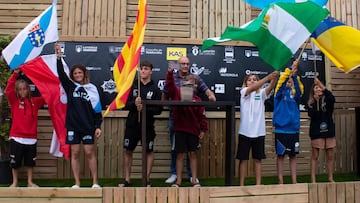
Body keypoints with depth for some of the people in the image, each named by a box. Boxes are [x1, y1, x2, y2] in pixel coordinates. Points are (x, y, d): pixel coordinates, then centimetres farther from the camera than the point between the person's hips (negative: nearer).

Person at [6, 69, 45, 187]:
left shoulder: (35, 102, 7)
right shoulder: (14, 101, 0)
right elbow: (8, 89, -13)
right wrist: (15, 74, -20)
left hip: (31, 137, 2)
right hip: (17, 137, -2)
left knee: (30, 161, 13)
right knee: (15, 162, 8)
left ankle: (30, 182, 26)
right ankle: (14, 182, 25)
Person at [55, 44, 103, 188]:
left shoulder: (91, 89, 4)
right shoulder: (70, 86, 6)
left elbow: (97, 109, 3)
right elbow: (61, 74, -9)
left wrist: (98, 126, -2)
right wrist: (59, 57, -20)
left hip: (88, 126, -1)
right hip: (72, 126, 1)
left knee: (90, 153, -1)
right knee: (75, 153, 4)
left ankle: (95, 182, 7)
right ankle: (77, 183, 13)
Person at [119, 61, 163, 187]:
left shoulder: (155, 89, 0)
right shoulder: (132, 86, 5)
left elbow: (159, 110, -5)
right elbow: (124, 104, 1)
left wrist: (145, 108, -20)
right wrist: (134, 104, -19)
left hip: (148, 125, -1)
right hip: (132, 124, 2)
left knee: (149, 151, 5)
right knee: (128, 151, 7)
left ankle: (147, 179, 18)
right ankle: (127, 179, 20)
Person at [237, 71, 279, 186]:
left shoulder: (262, 93, 7)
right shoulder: (244, 91, 1)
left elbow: (271, 87, -13)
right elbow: (253, 88, -21)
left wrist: (274, 78, -35)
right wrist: (268, 77, -32)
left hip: (259, 132, 2)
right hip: (245, 131, -2)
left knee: (257, 159, 8)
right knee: (243, 159, 4)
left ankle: (258, 184, 14)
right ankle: (241, 184, 11)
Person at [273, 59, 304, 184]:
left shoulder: (295, 94, 8)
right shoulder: (280, 93, 1)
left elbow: (299, 88, -13)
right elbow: (281, 81, -17)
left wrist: (295, 75, -28)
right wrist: (290, 70, -29)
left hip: (294, 129, 4)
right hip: (281, 129, -4)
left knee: (293, 155, 10)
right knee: (281, 155, 3)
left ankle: (294, 181, 17)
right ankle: (280, 181, 11)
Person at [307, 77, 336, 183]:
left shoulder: (327, 100, 3)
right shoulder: (311, 103, 3)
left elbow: (332, 98, -21)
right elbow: (311, 115, -12)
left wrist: (321, 85, -29)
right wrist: (316, 101, -19)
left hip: (329, 130, 1)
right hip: (316, 131, -1)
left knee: (330, 156, 7)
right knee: (315, 156, 1)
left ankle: (330, 178, 17)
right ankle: (313, 179, 2)